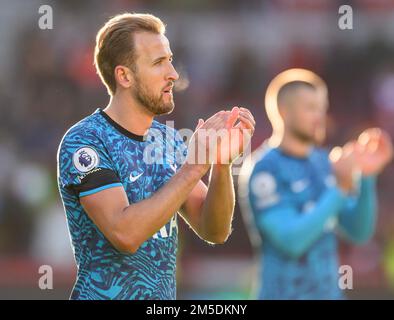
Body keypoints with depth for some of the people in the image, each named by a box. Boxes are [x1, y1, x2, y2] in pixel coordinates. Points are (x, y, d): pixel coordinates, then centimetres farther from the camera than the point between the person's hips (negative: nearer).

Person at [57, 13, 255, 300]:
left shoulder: (168, 139, 5)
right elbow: (125, 234, -26)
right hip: (105, 293, -6)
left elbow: (215, 232, 1)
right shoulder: (83, 141, -15)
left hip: (165, 295, 6)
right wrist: (194, 167, -26)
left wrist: (223, 164, -15)